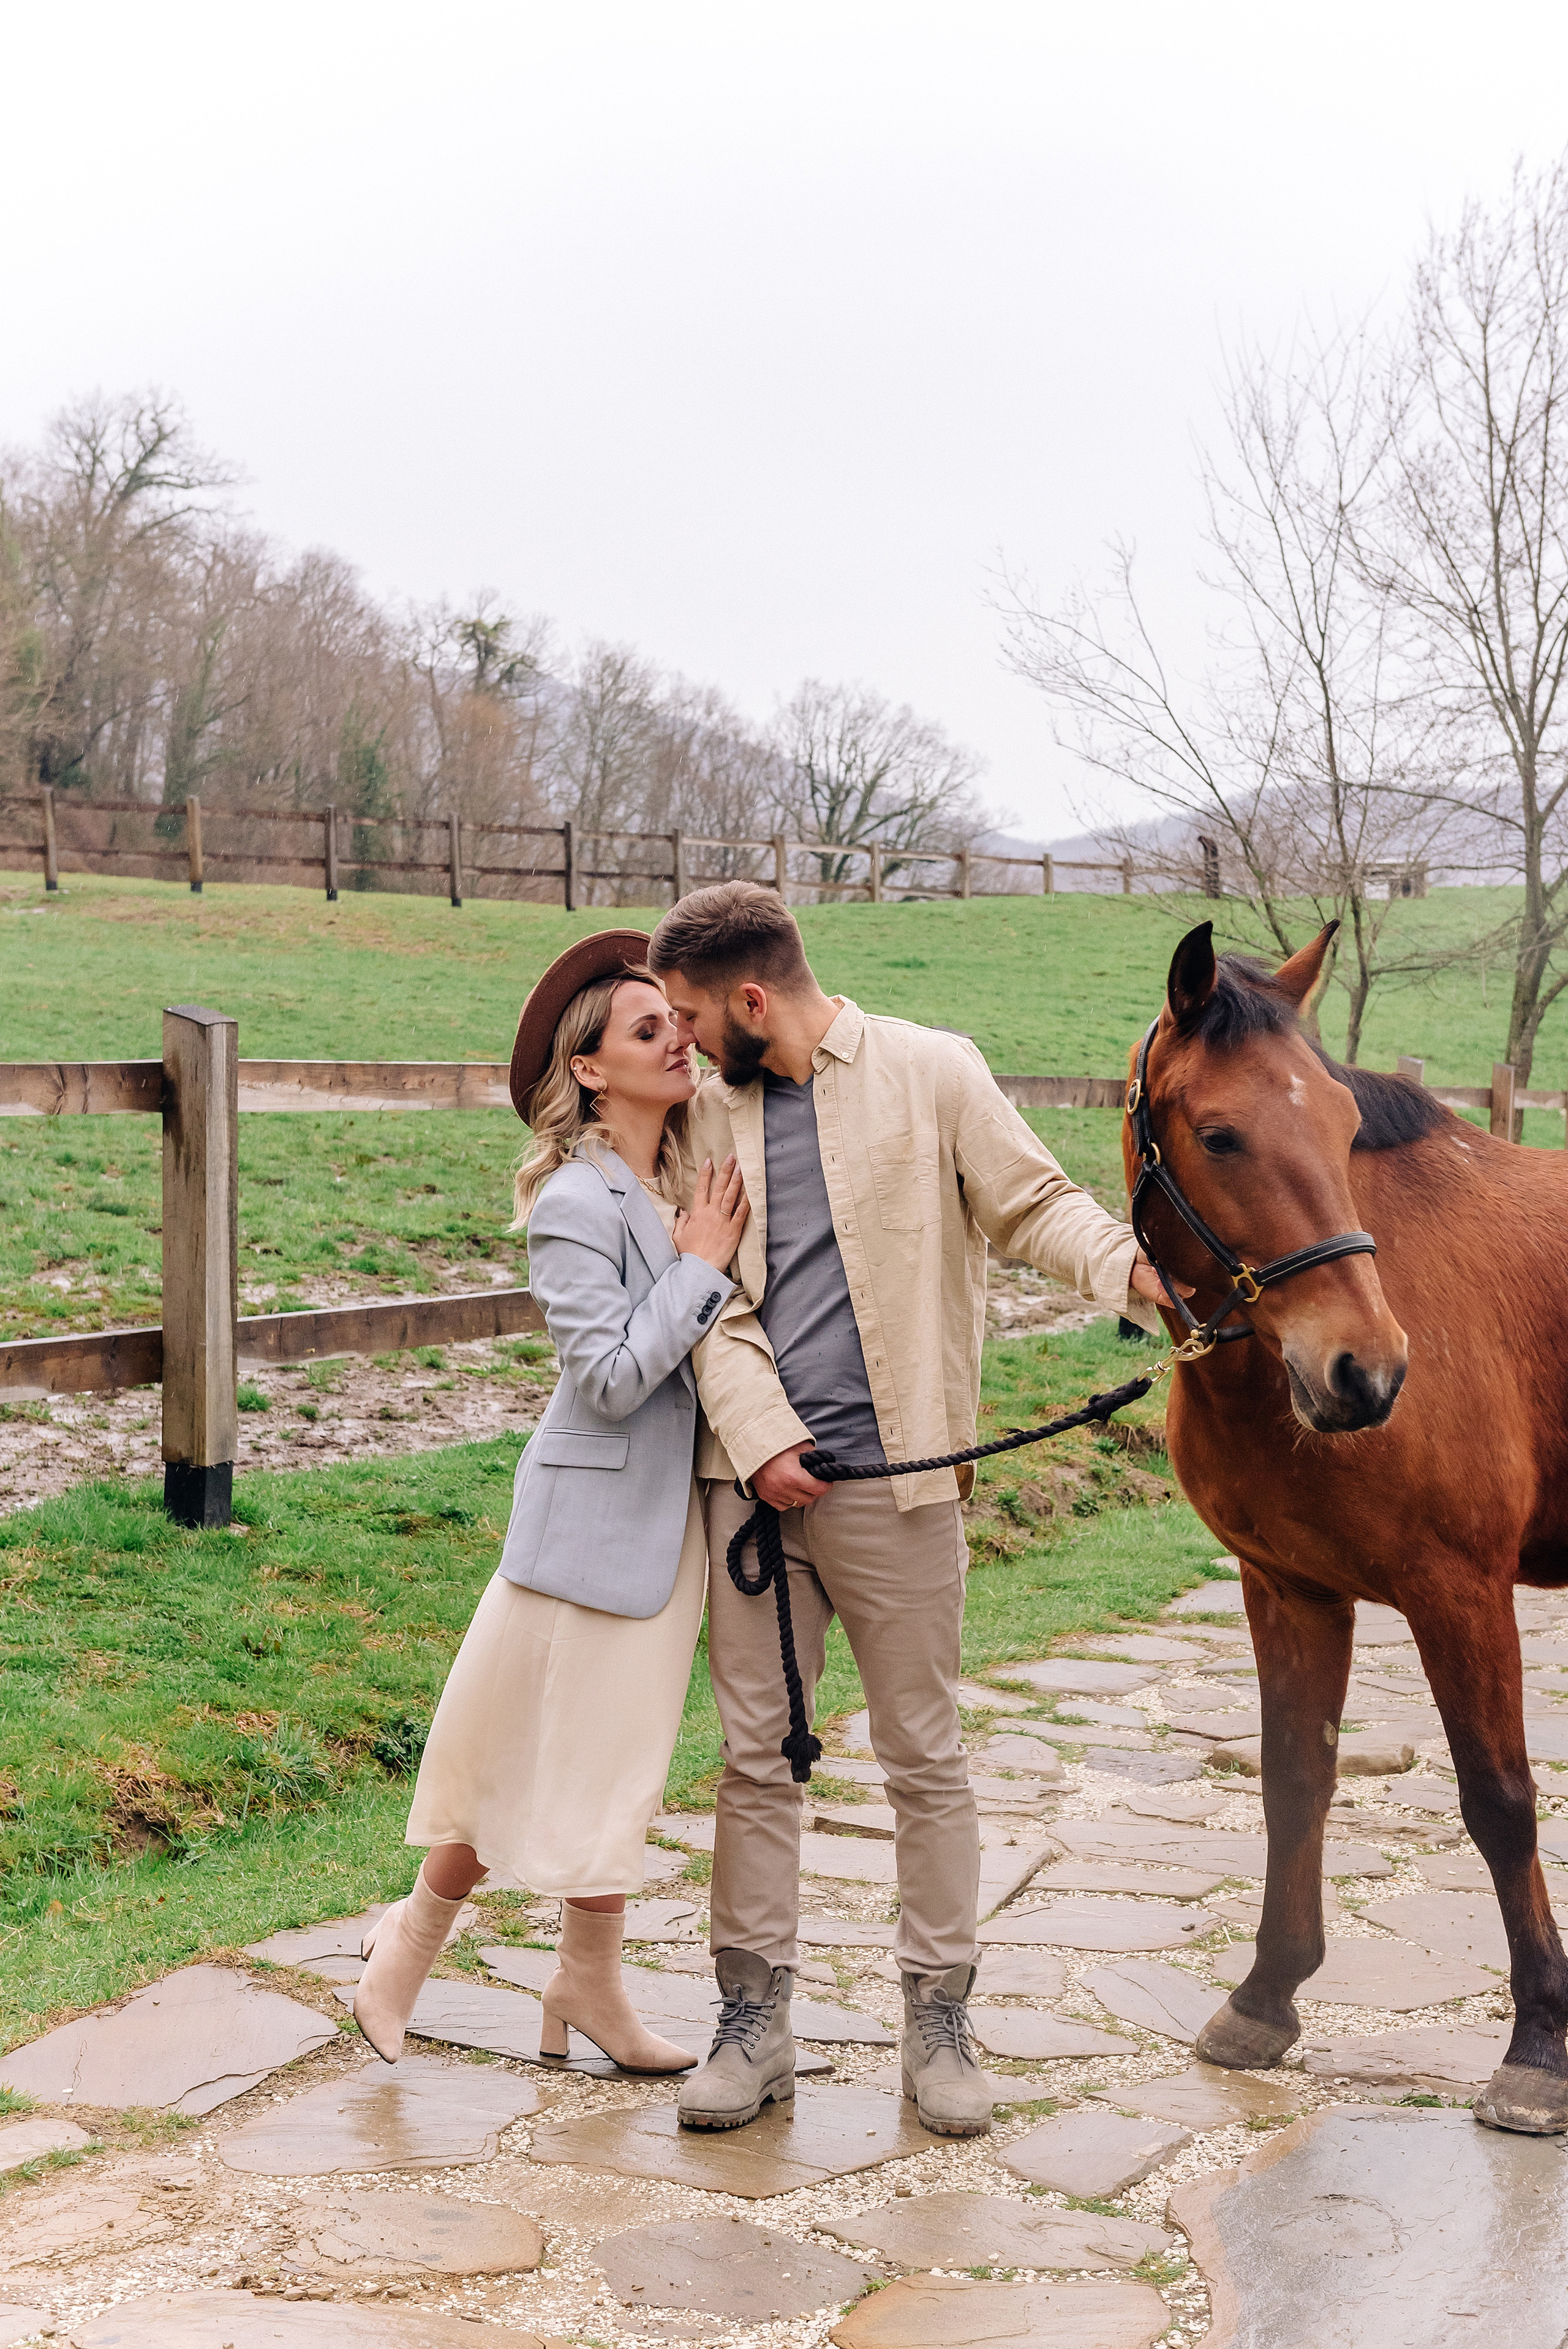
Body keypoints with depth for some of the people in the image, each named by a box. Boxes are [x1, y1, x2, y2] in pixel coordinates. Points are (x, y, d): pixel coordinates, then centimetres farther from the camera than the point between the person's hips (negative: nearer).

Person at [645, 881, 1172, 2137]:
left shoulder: (933, 1073, -2)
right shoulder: (713, 1115, 10)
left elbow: (1034, 1204, 0)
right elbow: (714, 1303, 5)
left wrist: (1129, 1260, -20)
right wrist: (760, 1436, -9)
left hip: (893, 1477, -4)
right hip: (752, 1475, 4)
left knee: (925, 1755, 5)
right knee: (755, 1752, 8)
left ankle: (940, 2020, 19)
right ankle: (754, 2019, 19)